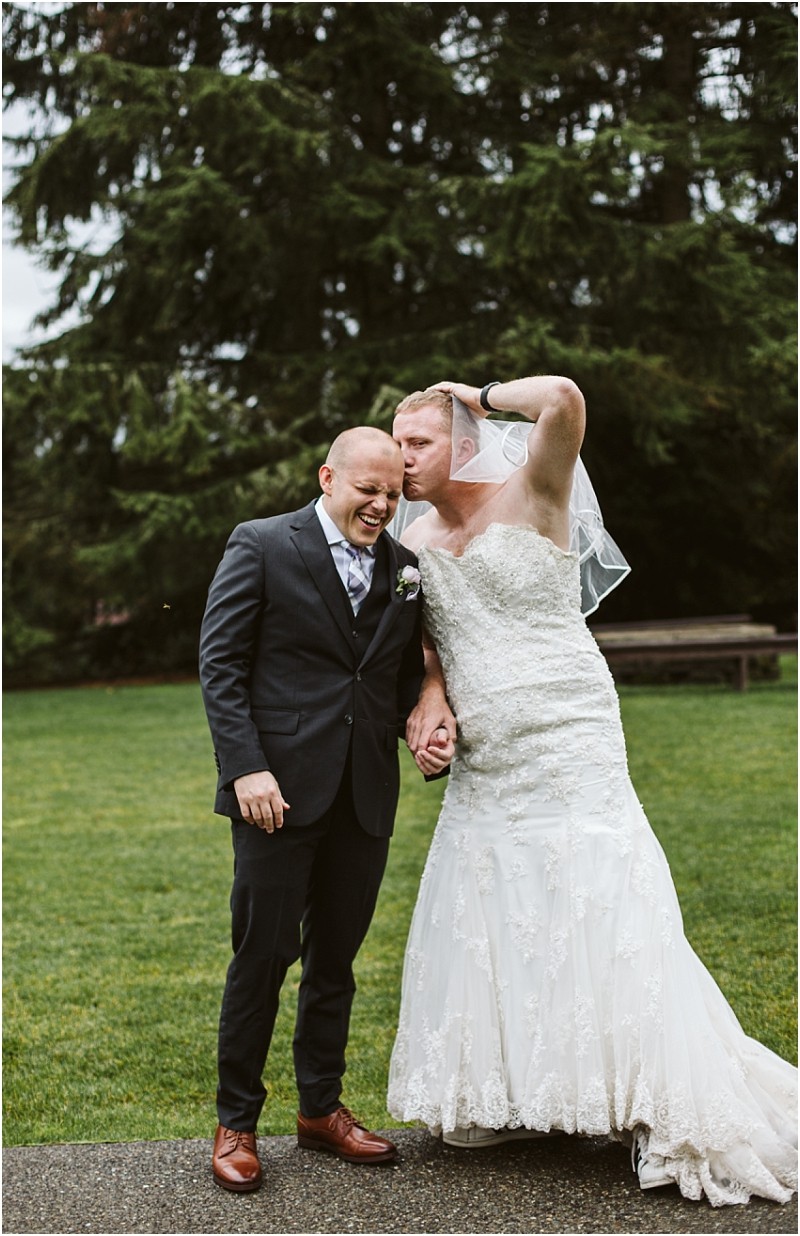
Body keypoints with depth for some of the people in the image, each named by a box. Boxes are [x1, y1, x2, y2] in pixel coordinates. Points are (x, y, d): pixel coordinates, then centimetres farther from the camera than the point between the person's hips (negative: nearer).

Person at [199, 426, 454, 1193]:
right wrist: (246, 768, -14)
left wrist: (428, 722, -4)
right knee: (264, 953, 0)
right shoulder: (261, 546, -2)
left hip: (366, 794, 5)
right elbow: (220, 664, -5)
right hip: (280, 787, -4)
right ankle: (236, 1122, 14)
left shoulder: (403, 567, 12)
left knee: (336, 955, 13)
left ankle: (321, 1108, 27)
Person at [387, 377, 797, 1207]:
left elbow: (564, 399, -27)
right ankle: (511, 1099, 23)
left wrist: (480, 395, -10)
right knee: (486, 926, 8)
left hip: (567, 752, -7)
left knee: (600, 920, -7)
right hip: (484, 764, 7)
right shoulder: (415, 541, 10)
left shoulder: (529, 499, -8)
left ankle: (664, 1114, 6)